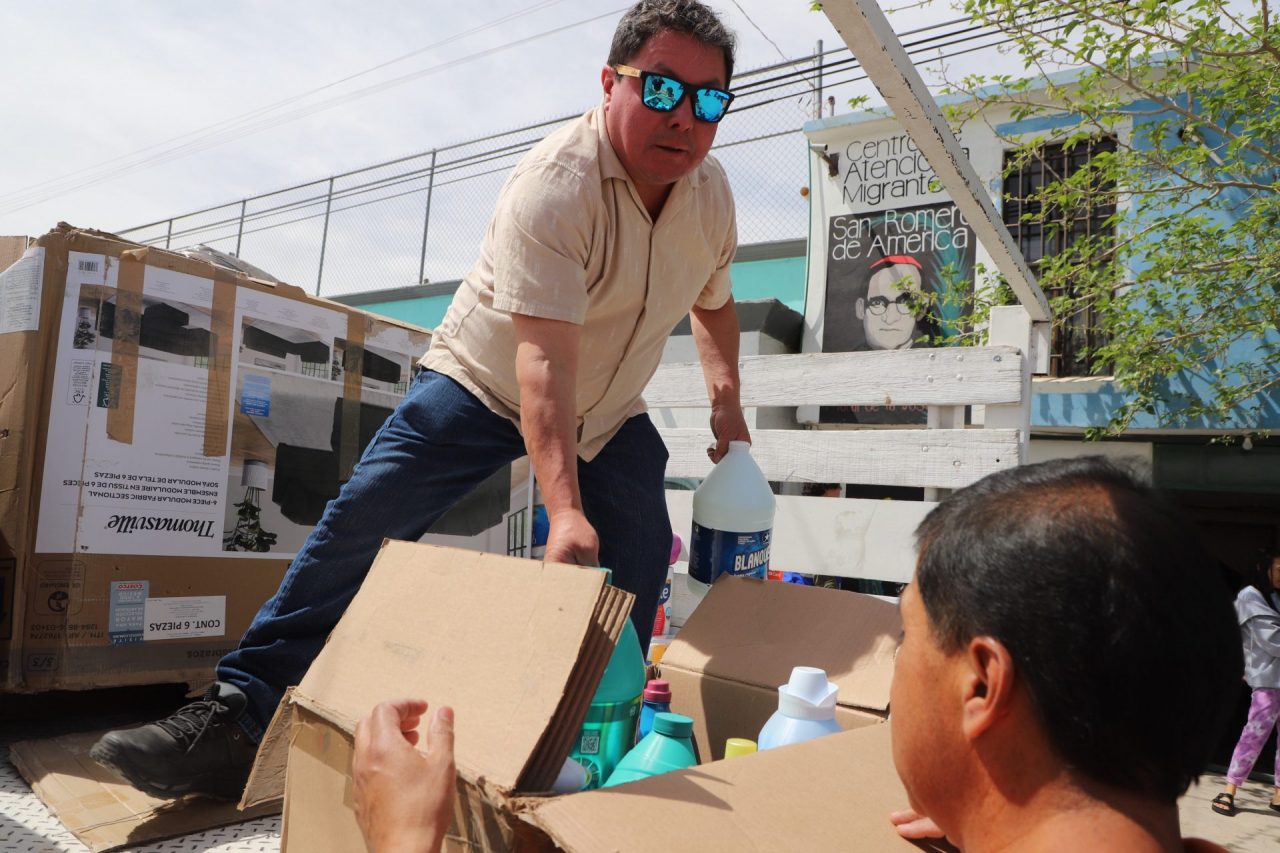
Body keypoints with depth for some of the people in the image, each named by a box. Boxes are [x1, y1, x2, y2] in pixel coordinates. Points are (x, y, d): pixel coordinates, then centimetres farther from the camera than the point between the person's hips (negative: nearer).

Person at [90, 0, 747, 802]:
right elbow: (543, 359, -40)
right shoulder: (554, 186, -29)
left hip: (609, 414, 6)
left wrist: (727, 396, 3)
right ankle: (236, 717, -7)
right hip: (487, 383, -5)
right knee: (362, 526, -17)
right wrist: (565, 510, -49)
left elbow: (714, 300, 15)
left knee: (638, 577, -1)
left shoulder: (711, 188, -5)